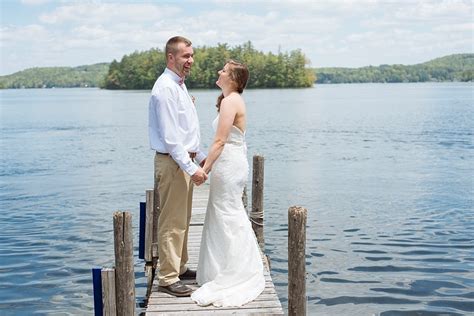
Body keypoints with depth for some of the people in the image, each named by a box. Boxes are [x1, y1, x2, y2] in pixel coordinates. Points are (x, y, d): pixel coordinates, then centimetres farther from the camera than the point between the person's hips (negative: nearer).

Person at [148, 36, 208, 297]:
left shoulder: (179, 86, 14)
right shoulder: (166, 88, -17)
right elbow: (170, 136, -23)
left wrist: (201, 157, 19)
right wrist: (191, 167, -23)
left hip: (184, 160, 10)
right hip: (172, 162, -10)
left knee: (182, 221, 18)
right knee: (172, 223, -4)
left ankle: (179, 268, 29)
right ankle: (168, 279, 4)